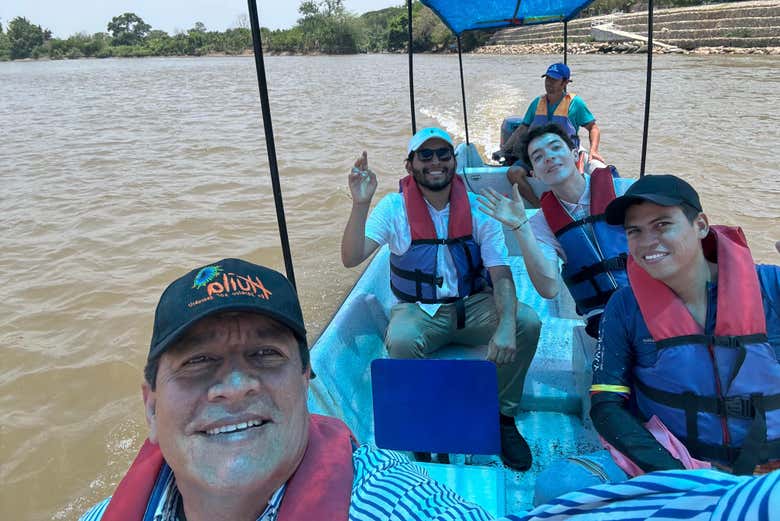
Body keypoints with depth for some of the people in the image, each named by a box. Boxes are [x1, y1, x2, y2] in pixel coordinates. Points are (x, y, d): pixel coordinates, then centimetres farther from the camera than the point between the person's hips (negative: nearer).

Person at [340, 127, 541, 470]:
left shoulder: (478, 208, -4)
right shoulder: (394, 208, -6)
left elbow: (501, 274, -10)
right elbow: (351, 258, -17)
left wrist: (506, 325, -29)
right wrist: (360, 204, -32)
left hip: (473, 304, 2)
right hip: (418, 310, -2)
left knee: (527, 322, -24)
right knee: (401, 340, -35)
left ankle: (503, 417, -2)